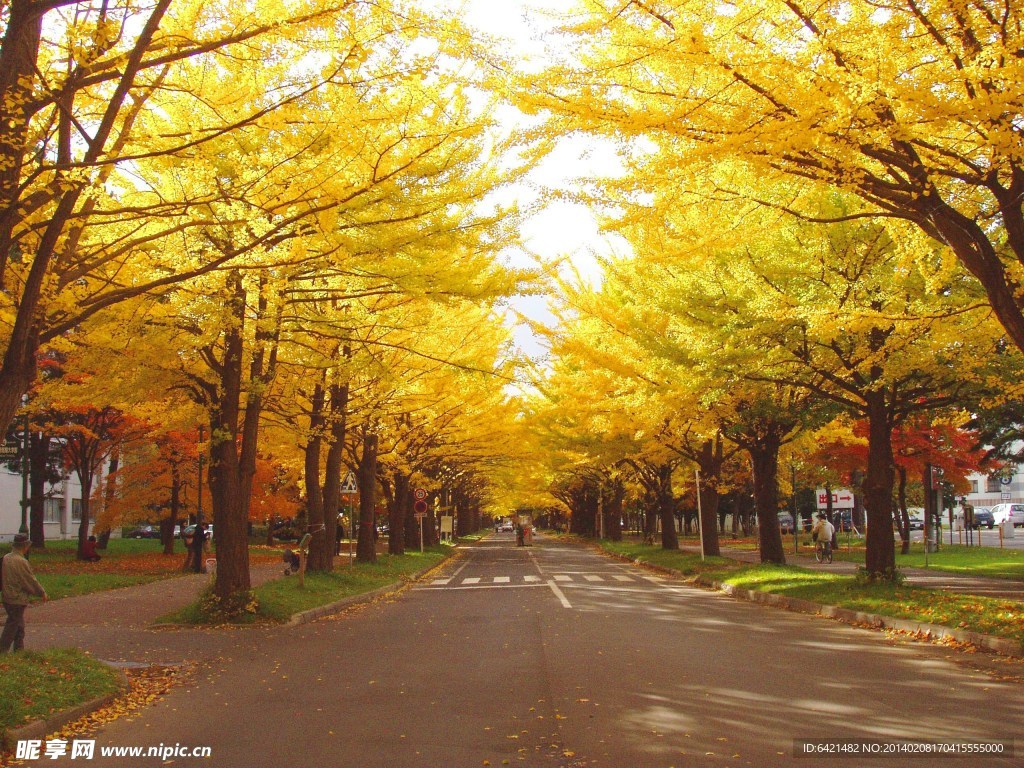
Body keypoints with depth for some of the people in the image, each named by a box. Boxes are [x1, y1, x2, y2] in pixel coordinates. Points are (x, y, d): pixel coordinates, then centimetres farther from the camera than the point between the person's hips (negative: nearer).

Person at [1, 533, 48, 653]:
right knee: (11, 628, -1)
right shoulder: (21, 561, -22)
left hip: (7, 598, 9)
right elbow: (30, 581, -16)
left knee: (19, 626, 19)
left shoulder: (6, 558, 5)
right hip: (17, 600, -9)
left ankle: (19, 650, 26)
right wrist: (42, 593, -3)